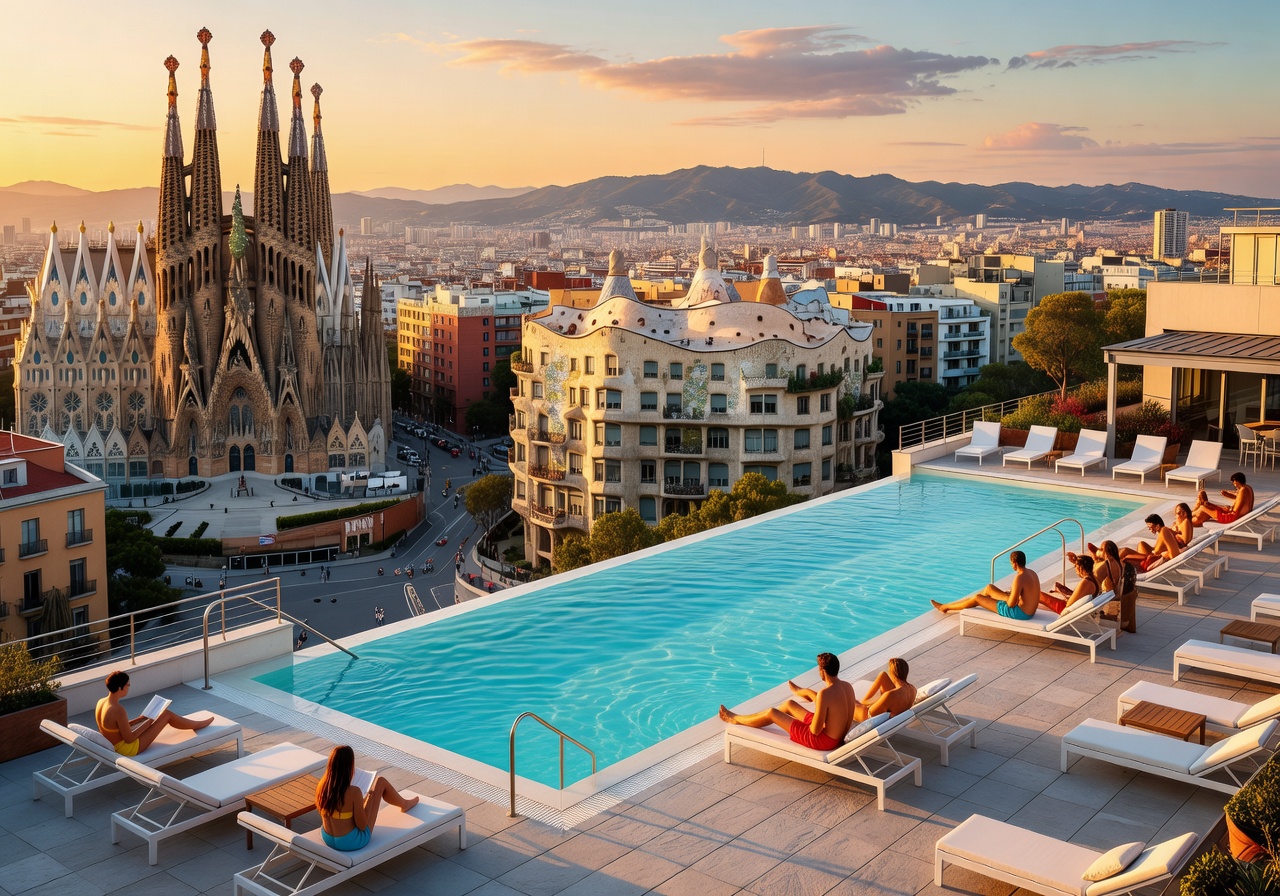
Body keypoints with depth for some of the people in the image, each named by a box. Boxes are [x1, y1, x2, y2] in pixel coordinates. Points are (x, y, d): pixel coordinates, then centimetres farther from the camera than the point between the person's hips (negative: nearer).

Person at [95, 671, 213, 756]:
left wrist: (139, 719, 8)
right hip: (128, 749, -9)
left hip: (113, 746, 9)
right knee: (167, 714, 0)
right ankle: (198, 724, 23)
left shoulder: (101, 702, -2)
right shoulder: (118, 710, -30)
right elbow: (129, 738, -24)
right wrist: (147, 723, -11)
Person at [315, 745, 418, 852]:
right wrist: (370, 797, -6)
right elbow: (362, 825, -19)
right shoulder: (353, 792, -29)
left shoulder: (321, 786, -12)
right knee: (380, 781, 8)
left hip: (328, 839, 5)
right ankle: (404, 804, 39)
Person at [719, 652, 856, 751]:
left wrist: (809, 725, -4)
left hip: (824, 740, -7)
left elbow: (815, 730, -25)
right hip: (840, 736, 7)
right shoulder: (848, 686, -6)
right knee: (789, 704, 24)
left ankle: (736, 720, 32)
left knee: (771, 713, 9)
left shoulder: (825, 694, -30)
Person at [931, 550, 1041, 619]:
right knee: (989, 588, 19)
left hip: (1019, 613, -9)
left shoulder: (1019, 578, -27)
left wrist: (1006, 596, -4)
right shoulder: (1031, 572, 2)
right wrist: (1010, 594, 7)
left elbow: (1011, 604, -25)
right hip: (1029, 611, 9)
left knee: (978, 598, 3)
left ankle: (945, 607, 22)